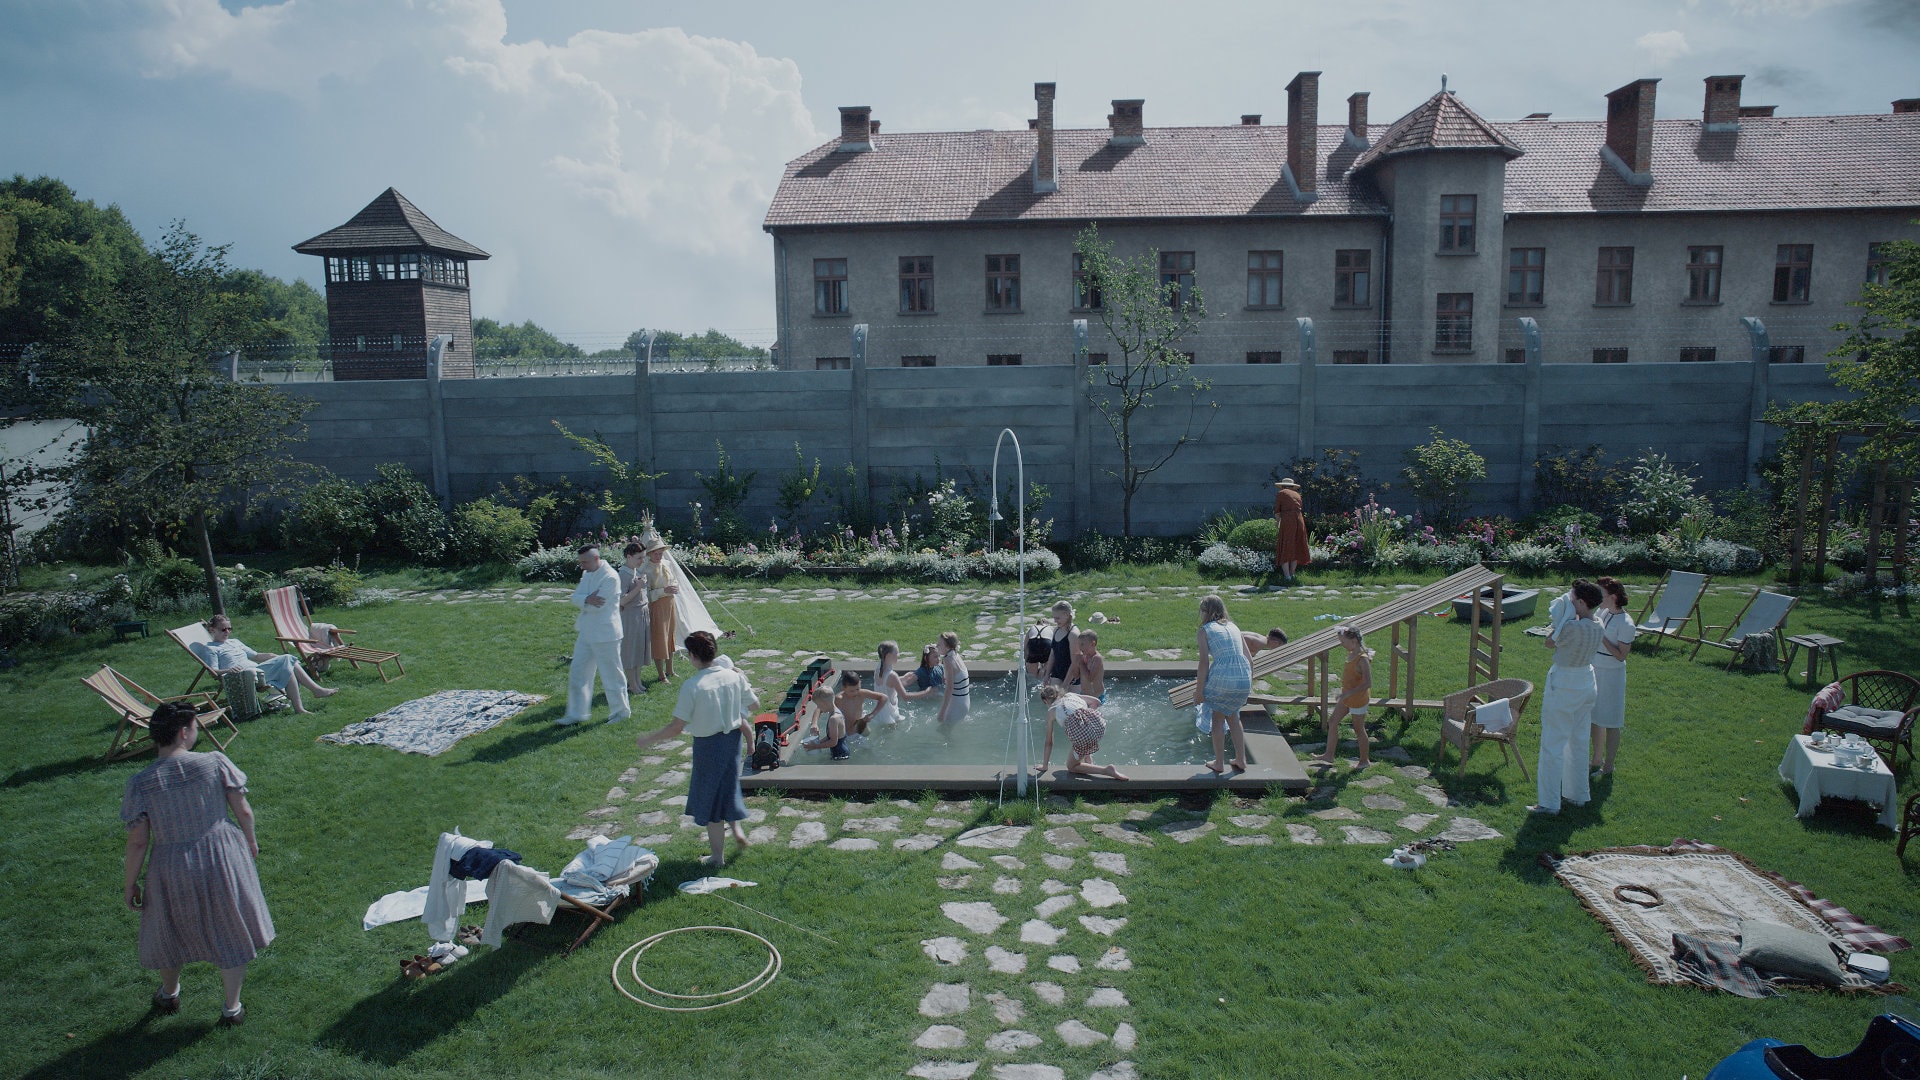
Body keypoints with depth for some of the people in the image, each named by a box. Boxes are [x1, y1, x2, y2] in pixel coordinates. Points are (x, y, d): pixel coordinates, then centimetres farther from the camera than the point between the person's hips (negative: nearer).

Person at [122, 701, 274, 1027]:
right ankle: (232, 1009, 27)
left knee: (171, 932, 27)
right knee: (230, 933, 17)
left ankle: (168, 995, 52)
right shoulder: (215, 763, -14)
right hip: (221, 859, -1)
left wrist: (130, 884, 5)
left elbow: (137, 841, -9)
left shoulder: (140, 783, -12)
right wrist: (251, 841, 13)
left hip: (172, 871, 1)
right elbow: (243, 811, -7)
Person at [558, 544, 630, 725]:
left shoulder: (610, 577, -19)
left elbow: (597, 606, -23)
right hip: (586, 632, 9)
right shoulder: (587, 574, 10)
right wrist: (587, 599, -19)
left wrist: (581, 600, -6)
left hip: (605, 634, -9)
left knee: (611, 673, 4)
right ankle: (577, 714, 19)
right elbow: (574, 597, 2)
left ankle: (621, 710, 19)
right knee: (577, 673, 10)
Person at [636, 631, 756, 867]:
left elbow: (676, 728, -20)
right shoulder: (734, 677, -9)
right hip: (733, 739, 4)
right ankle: (736, 830, 28)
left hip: (707, 745, -4)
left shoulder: (691, 687, -23)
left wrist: (648, 739, -6)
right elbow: (754, 705, 3)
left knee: (710, 796, 12)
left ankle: (717, 856, 23)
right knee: (728, 785, 29)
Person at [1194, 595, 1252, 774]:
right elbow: (1250, 659, 18)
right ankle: (1241, 761, 27)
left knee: (1218, 718, 16)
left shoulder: (1205, 630, 5)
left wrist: (1198, 690, 0)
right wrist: (1250, 685, 27)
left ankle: (1219, 763, 22)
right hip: (1243, 678, 5)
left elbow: (1204, 663, -4)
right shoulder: (1234, 627, 19)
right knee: (1233, 716, 26)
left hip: (1222, 677, -4)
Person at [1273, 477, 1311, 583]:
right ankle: (1292, 574, 16)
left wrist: (1277, 521, 26)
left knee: (1285, 549, -2)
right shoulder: (1297, 494, 20)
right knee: (1296, 548, 13)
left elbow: (1277, 511, 8)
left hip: (1287, 520, -4)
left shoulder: (1280, 493, 8)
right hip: (1299, 519, 5)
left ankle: (1287, 576, -8)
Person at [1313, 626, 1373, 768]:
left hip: (1358, 699, -10)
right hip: (1347, 697, 10)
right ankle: (1329, 755, 21)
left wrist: (1349, 693, -30)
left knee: (1359, 729, 5)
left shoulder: (1362, 659, -26)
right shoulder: (1351, 654, 0)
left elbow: (1368, 683, -29)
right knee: (1332, 721, 12)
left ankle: (1364, 761, 22)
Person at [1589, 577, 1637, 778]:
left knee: (1610, 723, 4)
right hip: (1595, 671, 8)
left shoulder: (1626, 624, -20)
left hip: (1612, 675, -8)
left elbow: (1620, 656, -20)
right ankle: (1596, 759, 33)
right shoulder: (1603, 613, 3)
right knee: (1596, 718, 18)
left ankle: (1608, 767, 16)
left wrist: (1602, 637, -25)